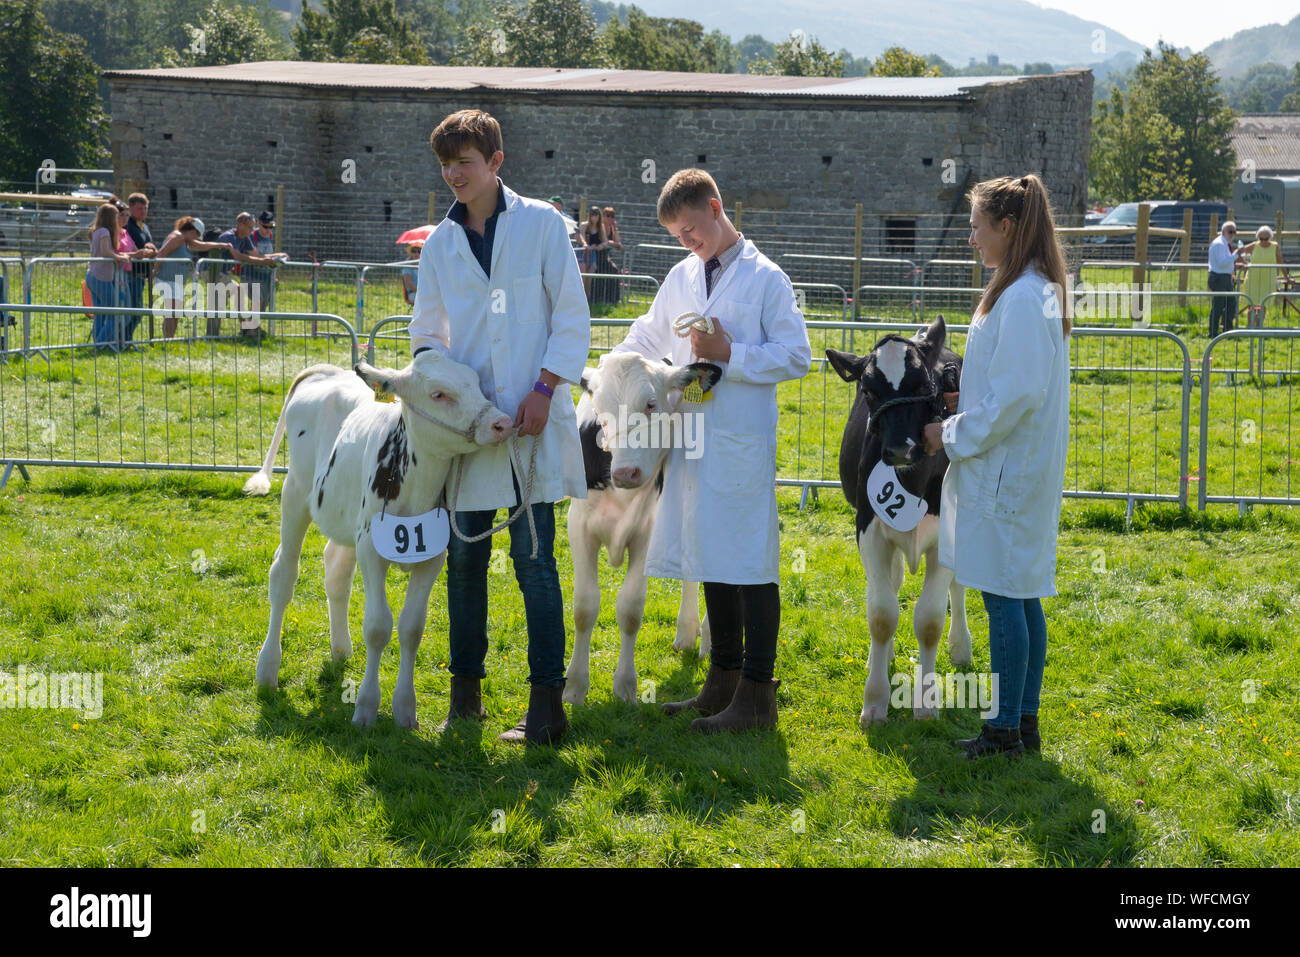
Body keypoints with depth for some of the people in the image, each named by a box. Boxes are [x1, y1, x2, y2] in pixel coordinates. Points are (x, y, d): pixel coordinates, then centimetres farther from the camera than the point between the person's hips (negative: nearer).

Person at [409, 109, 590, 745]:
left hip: (531, 418, -4)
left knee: (533, 558, -6)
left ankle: (547, 704, -3)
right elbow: (428, 329, 18)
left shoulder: (540, 224, 1)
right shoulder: (440, 243, 11)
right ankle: (465, 693, 18)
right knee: (465, 556, 8)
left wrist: (545, 388, -9)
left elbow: (572, 317, 0)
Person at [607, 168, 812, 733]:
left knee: (750, 564, -5)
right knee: (714, 562, 12)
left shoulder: (766, 279, -5)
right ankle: (723, 684, 22)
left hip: (743, 443, -7)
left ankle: (756, 698, -1)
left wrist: (729, 355, -16)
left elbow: (796, 357, -8)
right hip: (693, 438, 7)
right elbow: (645, 341, 28)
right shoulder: (681, 279, 14)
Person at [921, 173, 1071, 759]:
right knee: (1020, 594, 14)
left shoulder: (1021, 299, -20)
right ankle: (1025, 721, 20)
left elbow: (1018, 393, -23)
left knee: (1004, 596, -4)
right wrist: (967, 402, 10)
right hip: (1020, 466, 10)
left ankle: (1007, 730, 1)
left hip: (1005, 470, -10)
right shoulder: (1036, 291, 13)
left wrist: (954, 436, -13)